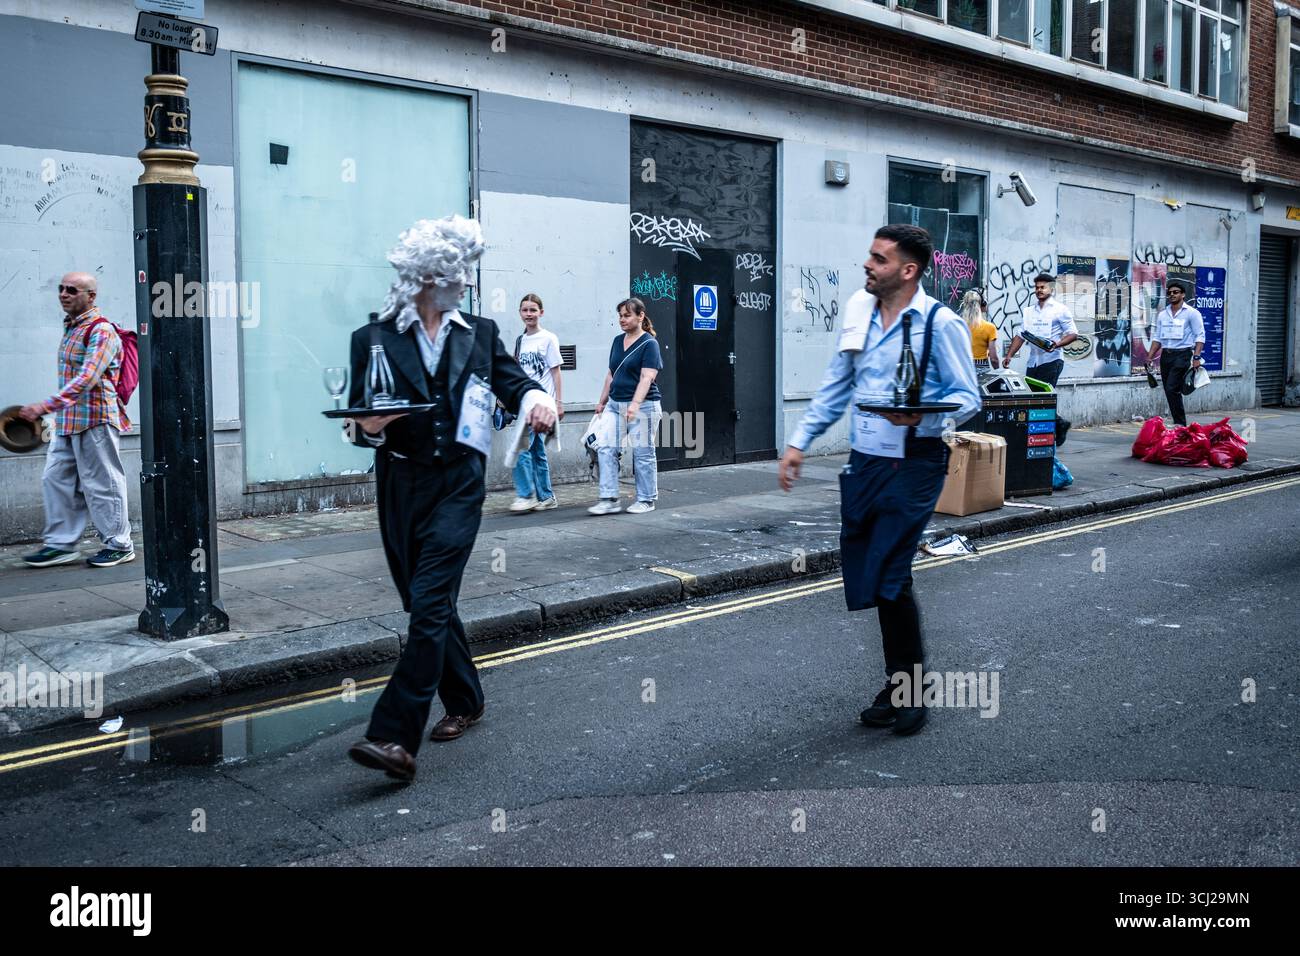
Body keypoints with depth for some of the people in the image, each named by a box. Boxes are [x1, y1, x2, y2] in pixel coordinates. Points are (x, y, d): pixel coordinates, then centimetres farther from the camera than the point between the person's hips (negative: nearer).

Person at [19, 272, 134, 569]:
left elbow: (87, 378, -26)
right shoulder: (71, 327, 15)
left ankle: (119, 544, 12)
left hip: (95, 420, -9)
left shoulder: (101, 330, -15)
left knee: (101, 484, -1)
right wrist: (54, 410, 20)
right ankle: (61, 544, 17)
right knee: (55, 479, 9)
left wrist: (47, 405, -32)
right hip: (68, 421, 9)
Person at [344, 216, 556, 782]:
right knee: (429, 605, 12)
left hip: (457, 485, -1)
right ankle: (465, 703, 33)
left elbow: (512, 381, 4)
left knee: (430, 604, -13)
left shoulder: (480, 334, 9)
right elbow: (359, 422, 3)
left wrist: (537, 400, -20)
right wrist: (370, 425, -22)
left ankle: (396, 737, -15)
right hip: (400, 487, 2)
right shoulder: (373, 340, 4)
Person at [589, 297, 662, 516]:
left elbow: (646, 378, -18)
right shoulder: (618, 341, 12)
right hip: (615, 404, 7)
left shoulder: (649, 344, -9)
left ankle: (647, 500, 15)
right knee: (606, 449, -3)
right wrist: (602, 402, 20)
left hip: (642, 406, -7)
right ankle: (609, 499, 0)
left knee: (643, 454, 3)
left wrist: (635, 404, -29)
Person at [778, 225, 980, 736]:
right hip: (864, 463, 6)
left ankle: (908, 689, 12)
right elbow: (836, 385, 15)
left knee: (887, 578, -9)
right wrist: (799, 442, 12)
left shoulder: (940, 323, -9)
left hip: (913, 465, -6)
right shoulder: (859, 311, 9)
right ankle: (899, 686, 27)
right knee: (867, 580, 9)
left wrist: (922, 415, -26)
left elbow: (968, 396, -7)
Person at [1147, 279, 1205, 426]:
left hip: (1182, 354, -6)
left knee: (1172, 389, -17)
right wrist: (1150, 358, 8)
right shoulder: (1162, 314, 15)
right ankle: (1179, 424, 14)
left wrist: (1196, 357, -16)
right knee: (1169, 391, 6)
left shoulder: (1191, 313, -2)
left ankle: (1180, 424, -10)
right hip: (1165, 355, 6)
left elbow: (1199, 336, -6)